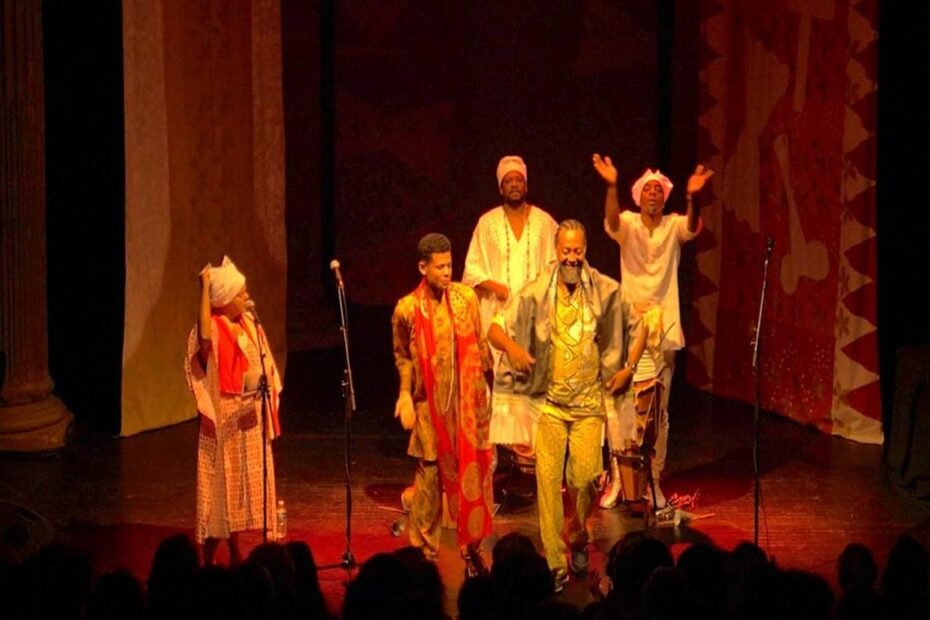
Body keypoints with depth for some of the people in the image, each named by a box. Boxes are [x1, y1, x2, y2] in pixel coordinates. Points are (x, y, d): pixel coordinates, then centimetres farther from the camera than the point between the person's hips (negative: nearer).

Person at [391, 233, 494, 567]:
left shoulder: (466, 298, -2)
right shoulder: (407, 309, -7)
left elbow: (480, 346, 8)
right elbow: (403, 356, 6)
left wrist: (490, 385, 10)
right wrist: (405, 394, -6)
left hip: (468, 403, 2)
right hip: (431, 406, -2)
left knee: (473, 476, 5)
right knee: (431, 477, 2)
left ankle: (471, 547, 19)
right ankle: (424, 551, 15)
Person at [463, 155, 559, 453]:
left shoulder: (544, 222, 8)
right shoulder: (487, 223, 6)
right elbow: (472, 268, 5)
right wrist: (494, 286, -11)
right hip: (497, 311, 0)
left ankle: (530, 439, -6)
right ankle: (501, 439, -6)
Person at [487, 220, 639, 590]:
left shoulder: (606, 292, 0)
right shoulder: (536, 293, -3)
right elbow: (495, 329, -4)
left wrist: (628, 367, 5)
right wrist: (512, 346, -25)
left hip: (589, 402, 0)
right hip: (550, 402, 0)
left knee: (585, 477, -8)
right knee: (548, 480, -6)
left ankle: (578, 536, 23)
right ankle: (555, 563, 0)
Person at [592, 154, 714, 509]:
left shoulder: (673, 226, 3)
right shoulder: (627, 224, 0)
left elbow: (693, 227, -19)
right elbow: (611, 221, -22)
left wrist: (692, 196, -39)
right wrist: (611, 187, -41)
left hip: (663, 331, 1)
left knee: (659, 411, 5)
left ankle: (653, 481, 14)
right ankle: (618, 478, 7)